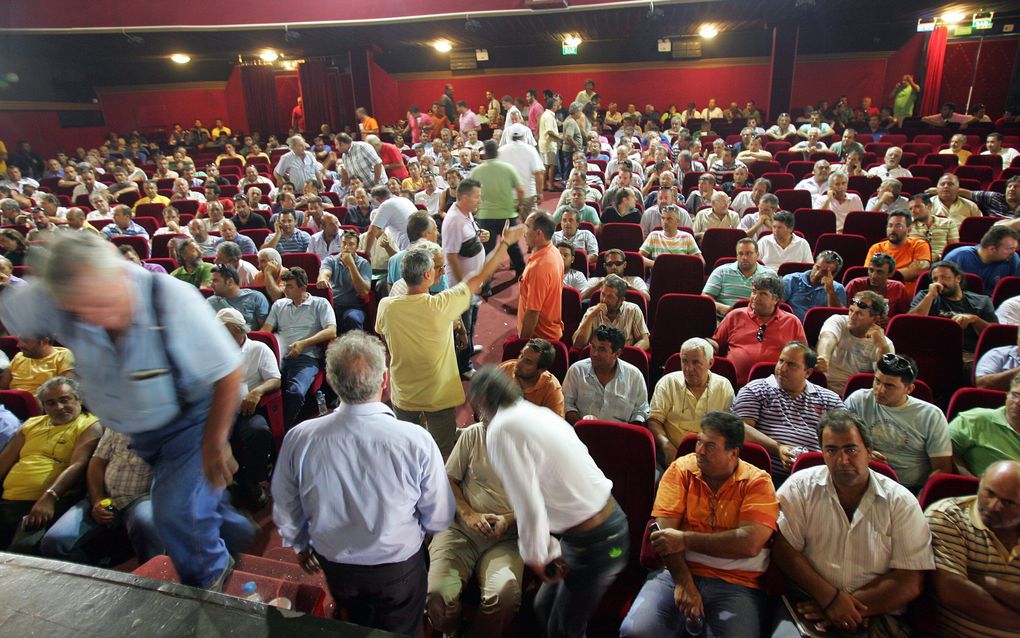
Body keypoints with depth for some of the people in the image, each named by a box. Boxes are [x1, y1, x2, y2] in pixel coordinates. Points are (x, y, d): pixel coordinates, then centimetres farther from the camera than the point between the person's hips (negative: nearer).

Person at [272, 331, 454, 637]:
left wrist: (300, 546, 15)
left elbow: (285, 509, -6)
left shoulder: (299, 439, -25)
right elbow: (440, 518, -17)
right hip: (398, 569, -2)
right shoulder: (416, 442, -32)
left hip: (335, 567, 3)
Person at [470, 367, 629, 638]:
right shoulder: (538, 413, 6)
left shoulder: (501, 430, -18)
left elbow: (529, 507, -22)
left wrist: (537, 557, -6)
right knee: (543, 607, 21)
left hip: (592, 544, -8)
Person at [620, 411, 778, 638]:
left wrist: (685, 540, -14)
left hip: (735, 583, 0)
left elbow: (750, 543, -15)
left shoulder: (758, 482, -2)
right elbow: (665, 530, -5)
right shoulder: (681, 469, 3)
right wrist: (684, 582, -16)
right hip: (678, 571, 1)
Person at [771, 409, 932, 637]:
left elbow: (910, 584, -2)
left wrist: (850, 605, -9)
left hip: (877, 615, 2)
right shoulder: (801, 487, 2)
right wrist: (829, 597, -13)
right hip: (807, 605, -2)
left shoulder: (900, 502, 3)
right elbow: (783, 549, -4)